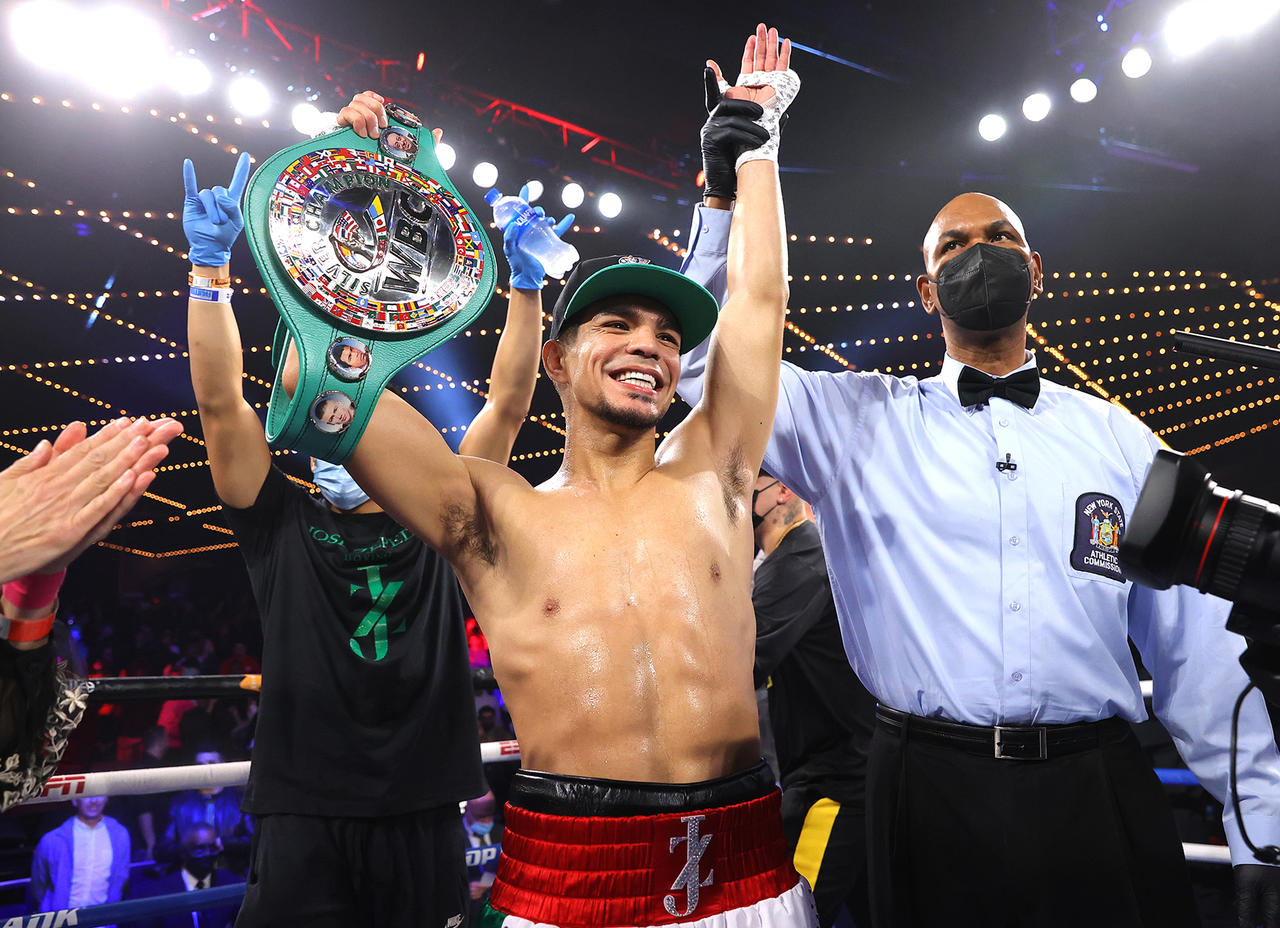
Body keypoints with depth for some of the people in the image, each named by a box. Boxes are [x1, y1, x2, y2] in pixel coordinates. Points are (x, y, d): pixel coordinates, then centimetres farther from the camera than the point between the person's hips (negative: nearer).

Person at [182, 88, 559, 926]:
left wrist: (526, 284, -7)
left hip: (425, 819, 2)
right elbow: (220, 401, -6)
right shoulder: (281, 524, 4)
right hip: (304, 820, -1)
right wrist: (211, 263, -12)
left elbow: (509, 403, -1)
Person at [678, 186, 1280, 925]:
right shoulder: (860, 420, 4)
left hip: (1102, 790, 2)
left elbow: (1198, 642, 7)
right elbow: (707, 355, -1)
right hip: (930, 790, -1)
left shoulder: (1117, 435, 8)